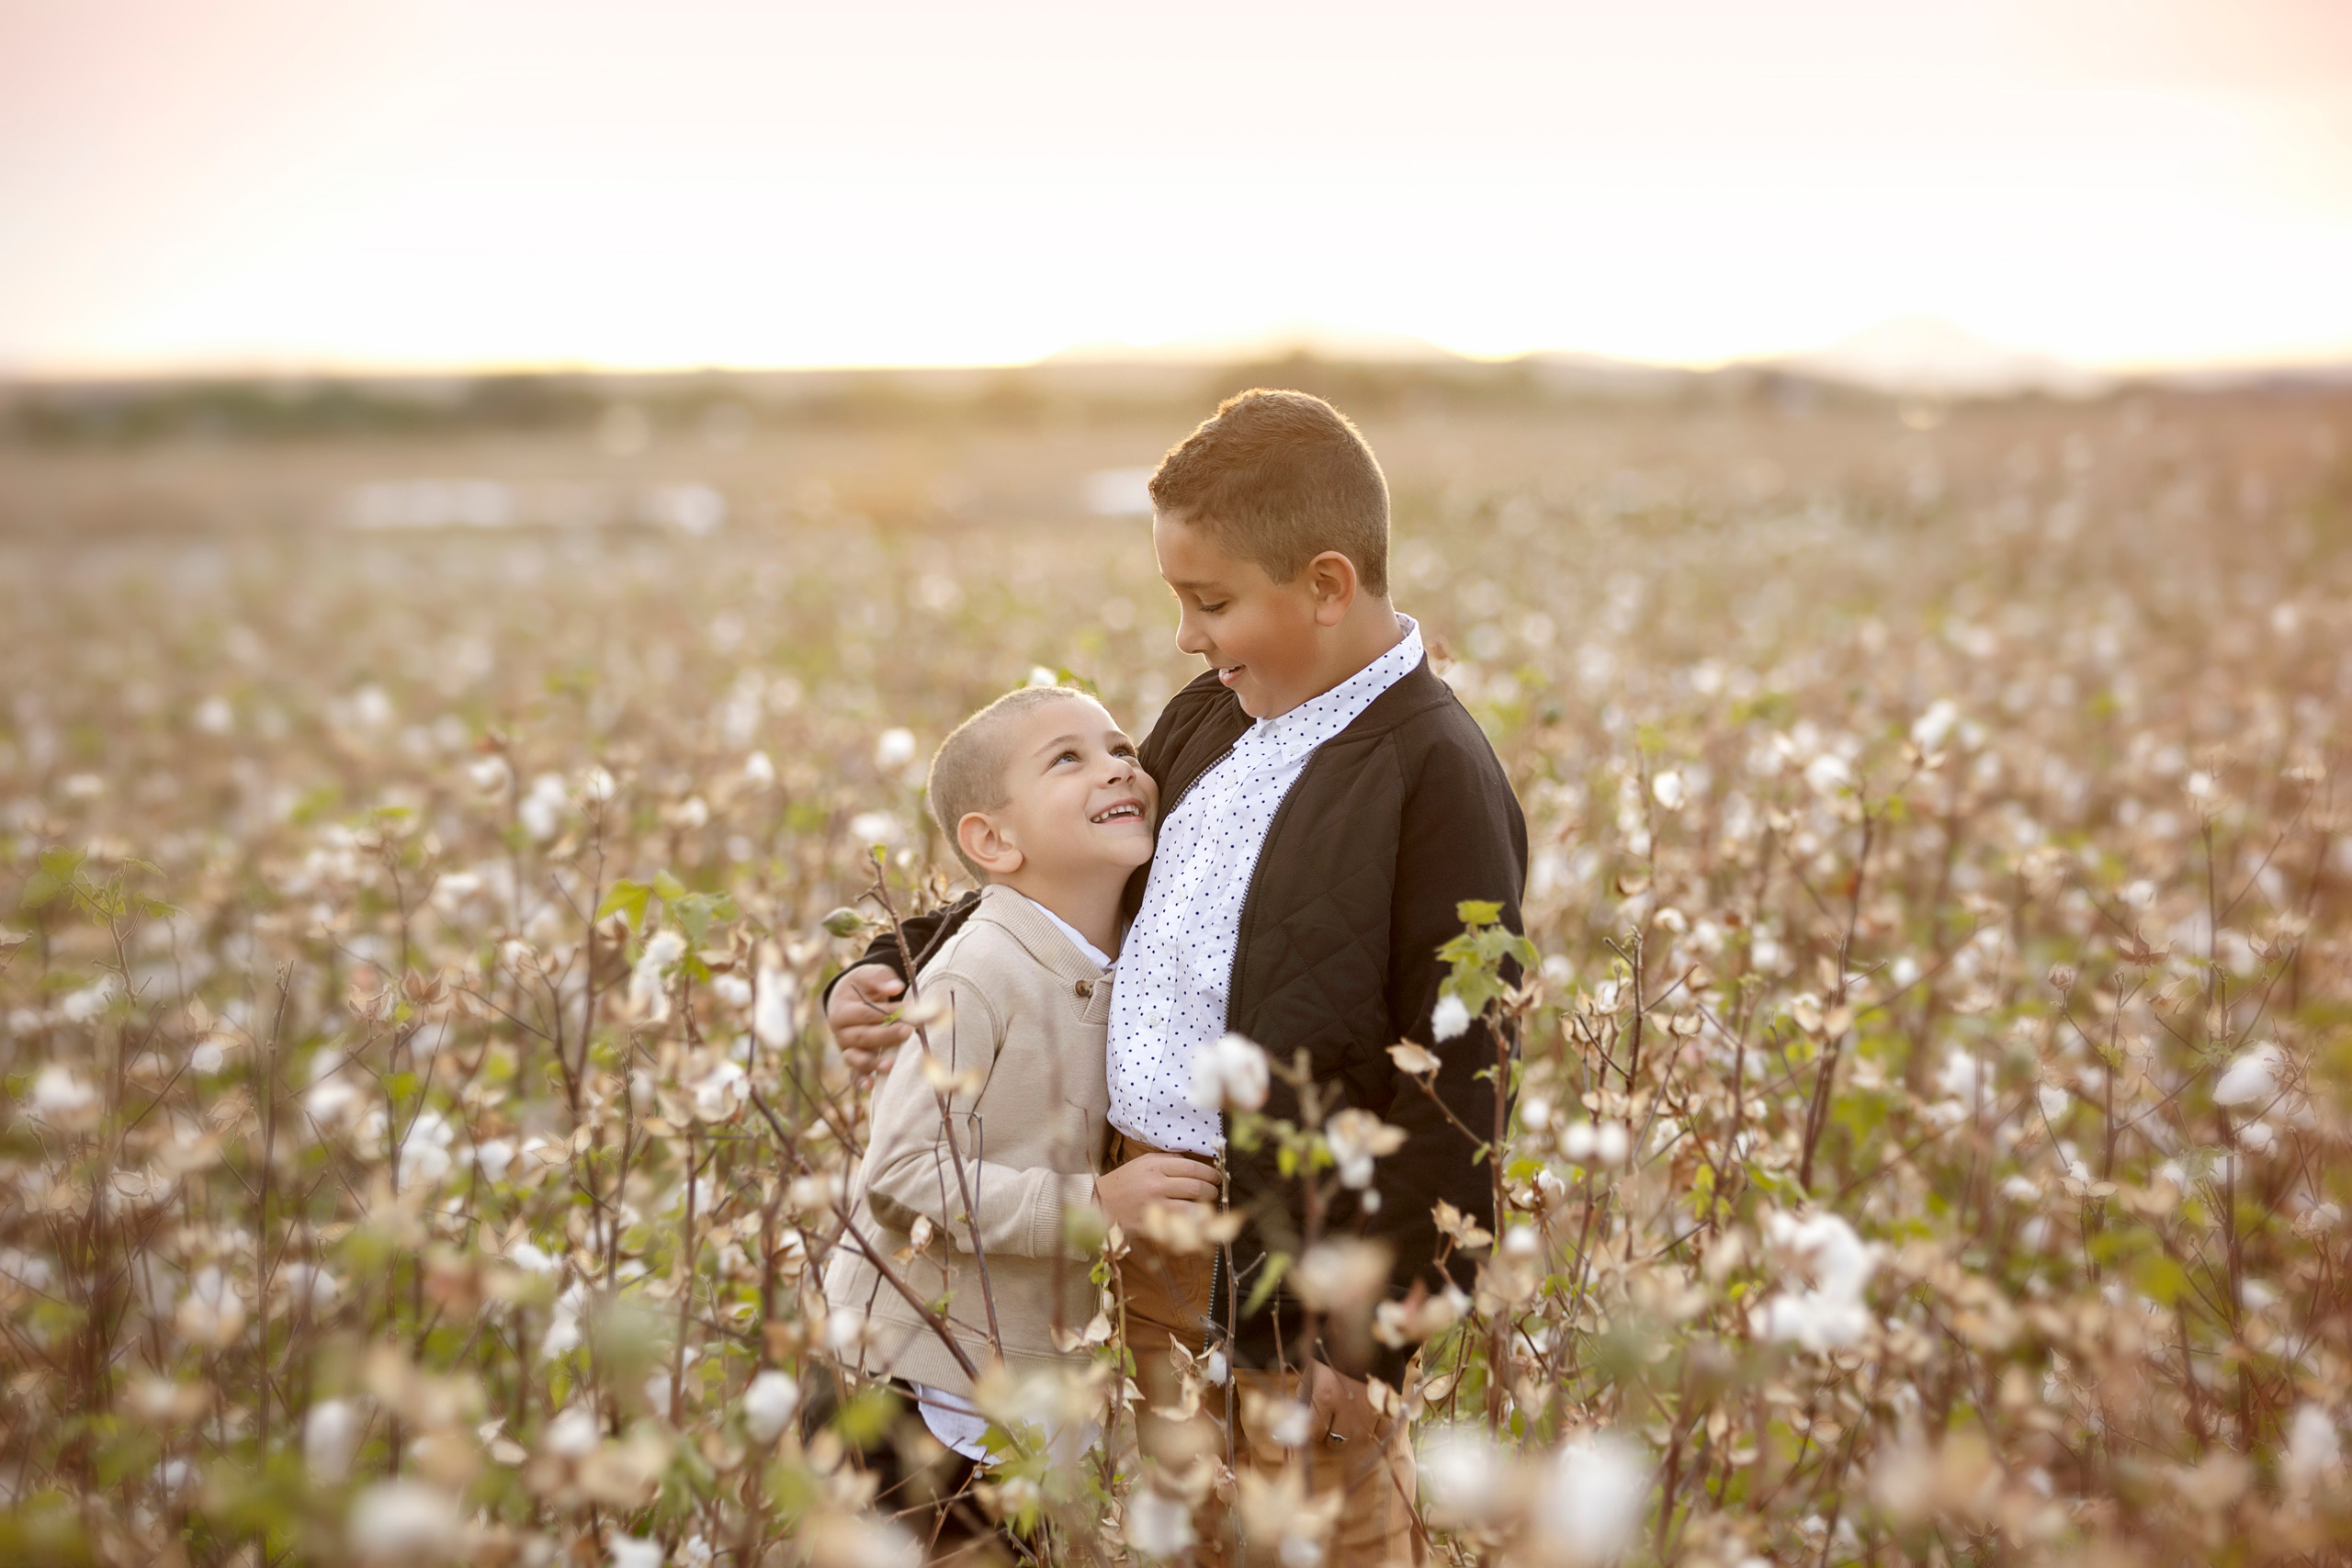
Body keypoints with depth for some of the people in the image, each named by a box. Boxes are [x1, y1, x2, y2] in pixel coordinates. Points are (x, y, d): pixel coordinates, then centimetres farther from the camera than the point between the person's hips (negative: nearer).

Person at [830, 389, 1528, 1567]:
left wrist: (1370, 1336, -17)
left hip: (1290, 1270, -7)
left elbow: (1456, 1095, -17)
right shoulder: (1214, 718, 7)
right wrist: (898, 966, 7)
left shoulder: (1436, 780, -17)